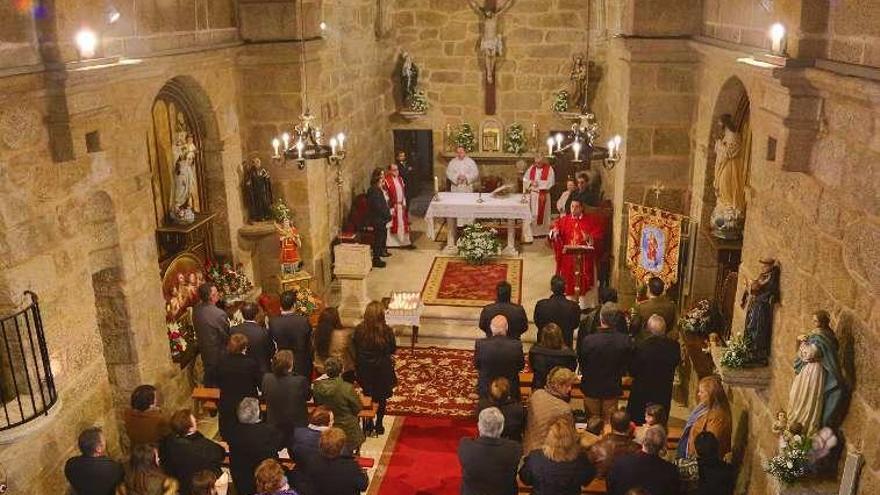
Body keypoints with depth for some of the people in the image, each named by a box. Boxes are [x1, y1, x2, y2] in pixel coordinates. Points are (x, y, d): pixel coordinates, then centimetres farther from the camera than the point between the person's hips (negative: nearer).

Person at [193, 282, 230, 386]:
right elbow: (227, 336, -20)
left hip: (204, 350, 7)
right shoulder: (219, 314, -32)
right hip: (218, 353, -7)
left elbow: (196, 328, 3)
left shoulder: (196, 309, -10)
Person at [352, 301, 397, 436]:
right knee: (381, 398, 18)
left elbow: (355, 349, -3)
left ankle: (367, 424, 30)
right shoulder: (387, 331, -22)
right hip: (382, 370, -2)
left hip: (364, 370, 2)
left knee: (368, 396, 21)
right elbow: (393, 350, -7)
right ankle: (379, 425, 28)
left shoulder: (359, 330, -17)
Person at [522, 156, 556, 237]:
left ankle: (542, 231, 12)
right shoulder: (531, 168, 6)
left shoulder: (549, 169, -5)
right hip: (532, 194, 2)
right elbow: (525, 179, 7)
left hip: (543, 195, -2)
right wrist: (531, 182, -12)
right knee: (533, 213, 1)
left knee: (542, 213, 3)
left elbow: (550, 182, -12)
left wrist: (539, 183, -17)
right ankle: (533, 231, 8)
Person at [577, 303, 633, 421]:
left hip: (591, 388, -1)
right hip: (612, 389, 1)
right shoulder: (624, 341, -21)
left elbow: (581, 364, -9)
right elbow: (627, 365, -5)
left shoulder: (587, 340, -25)